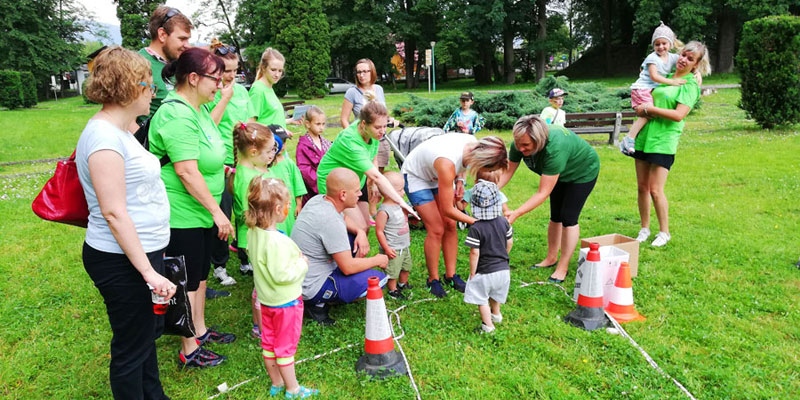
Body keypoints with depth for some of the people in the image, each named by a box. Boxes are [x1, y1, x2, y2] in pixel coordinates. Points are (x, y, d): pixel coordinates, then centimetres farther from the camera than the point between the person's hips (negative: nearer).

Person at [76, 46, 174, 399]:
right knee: (132, 347, 7)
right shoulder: (104, 136, -21)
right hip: (122, 261, -10)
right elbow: (114, 213, -24)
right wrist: (149, 272, -23)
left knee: (148, 331, 24)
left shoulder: (118, 131, 10)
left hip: (142, 251, 10)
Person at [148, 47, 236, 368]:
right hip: (183, 216, -10)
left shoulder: (198, 109, 9)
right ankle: (189, 351, 20)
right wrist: (217, 211, -23)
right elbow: (187, 171, -27)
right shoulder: (177, 115, -23)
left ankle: (200, 330, 39)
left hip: (200, 211, 10)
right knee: (187, 281, 4)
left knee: (200, 273, 21)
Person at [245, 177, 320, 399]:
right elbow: (281, 275, -32)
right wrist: (302, 265, -16)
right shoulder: (277, 241, -34)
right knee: (286, 346, 9)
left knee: (269, 343, 20)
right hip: (285, 301, -8)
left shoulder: (253, 233, -7)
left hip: (266, 298, 8)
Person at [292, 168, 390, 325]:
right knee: (379, 278, -8)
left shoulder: (317, 199, -2)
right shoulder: (330, 221, -28)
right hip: (312, 288, -9)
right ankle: (319, 304, -3)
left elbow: (343, 219, 21)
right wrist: (377, 260, -5)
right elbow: (348, 267, -22)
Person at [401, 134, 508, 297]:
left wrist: (459, 180, -10)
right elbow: (447, 210, -31)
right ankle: (433, 280, 7)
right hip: (416, 175, -7)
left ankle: (450, 275, 14)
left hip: (435, 174, 7)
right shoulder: (448, 163, -42)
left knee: (450, 225, 1)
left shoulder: (473, 143, -21)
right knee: (436, 230, -10)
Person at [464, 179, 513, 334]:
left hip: (484, 272, -6)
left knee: (481, 299, 14)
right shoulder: (504, 222, -8)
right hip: (503, 269, 6)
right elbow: (509, 243, 4)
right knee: (495, 294, 30)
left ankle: (488, 326, 23)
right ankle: (496, 314, 50)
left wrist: (472, 272, -9)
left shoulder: (476, 228, -24)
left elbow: (475, 253, -21)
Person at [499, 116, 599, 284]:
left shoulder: (554, 148, -46)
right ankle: (551, 258, 28)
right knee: (555, 216, 13)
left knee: (568, 218, -8)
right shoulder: (520, 144, -29)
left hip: (583, 172, -6)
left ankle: (562, 268, 3)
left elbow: (543, 193, -44)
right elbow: (506, 172, -21)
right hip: (561, 173, 6)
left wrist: (516, 213, -50)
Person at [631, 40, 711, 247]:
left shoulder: (691, 85, -5)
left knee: (655, 189, -6)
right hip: (645, 135, 6)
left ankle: (664, 232, 10)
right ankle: (645, 228, 21)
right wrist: (642, 109, 2)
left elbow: (679, 115, -16)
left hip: (663, 141, -6)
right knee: (642, 186, 8)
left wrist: (650, 109, -14)